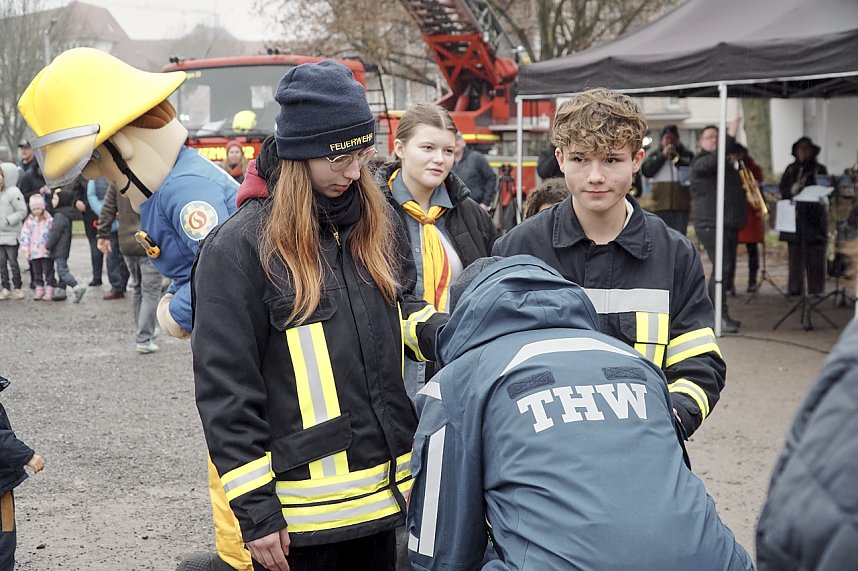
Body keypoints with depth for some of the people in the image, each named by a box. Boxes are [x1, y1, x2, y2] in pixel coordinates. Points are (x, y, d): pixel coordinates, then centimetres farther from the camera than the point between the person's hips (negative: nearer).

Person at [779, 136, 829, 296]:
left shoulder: (820, 170, 6)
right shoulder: (791, 169, 15)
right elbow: (783, 190, 8)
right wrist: (793, 190, -14)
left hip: (814, 218, -2)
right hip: (794, 218, 2)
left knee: (815, 257, -5)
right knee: (795, 255, 2)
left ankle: (816, 291, -2)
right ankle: (794, 289, 7)